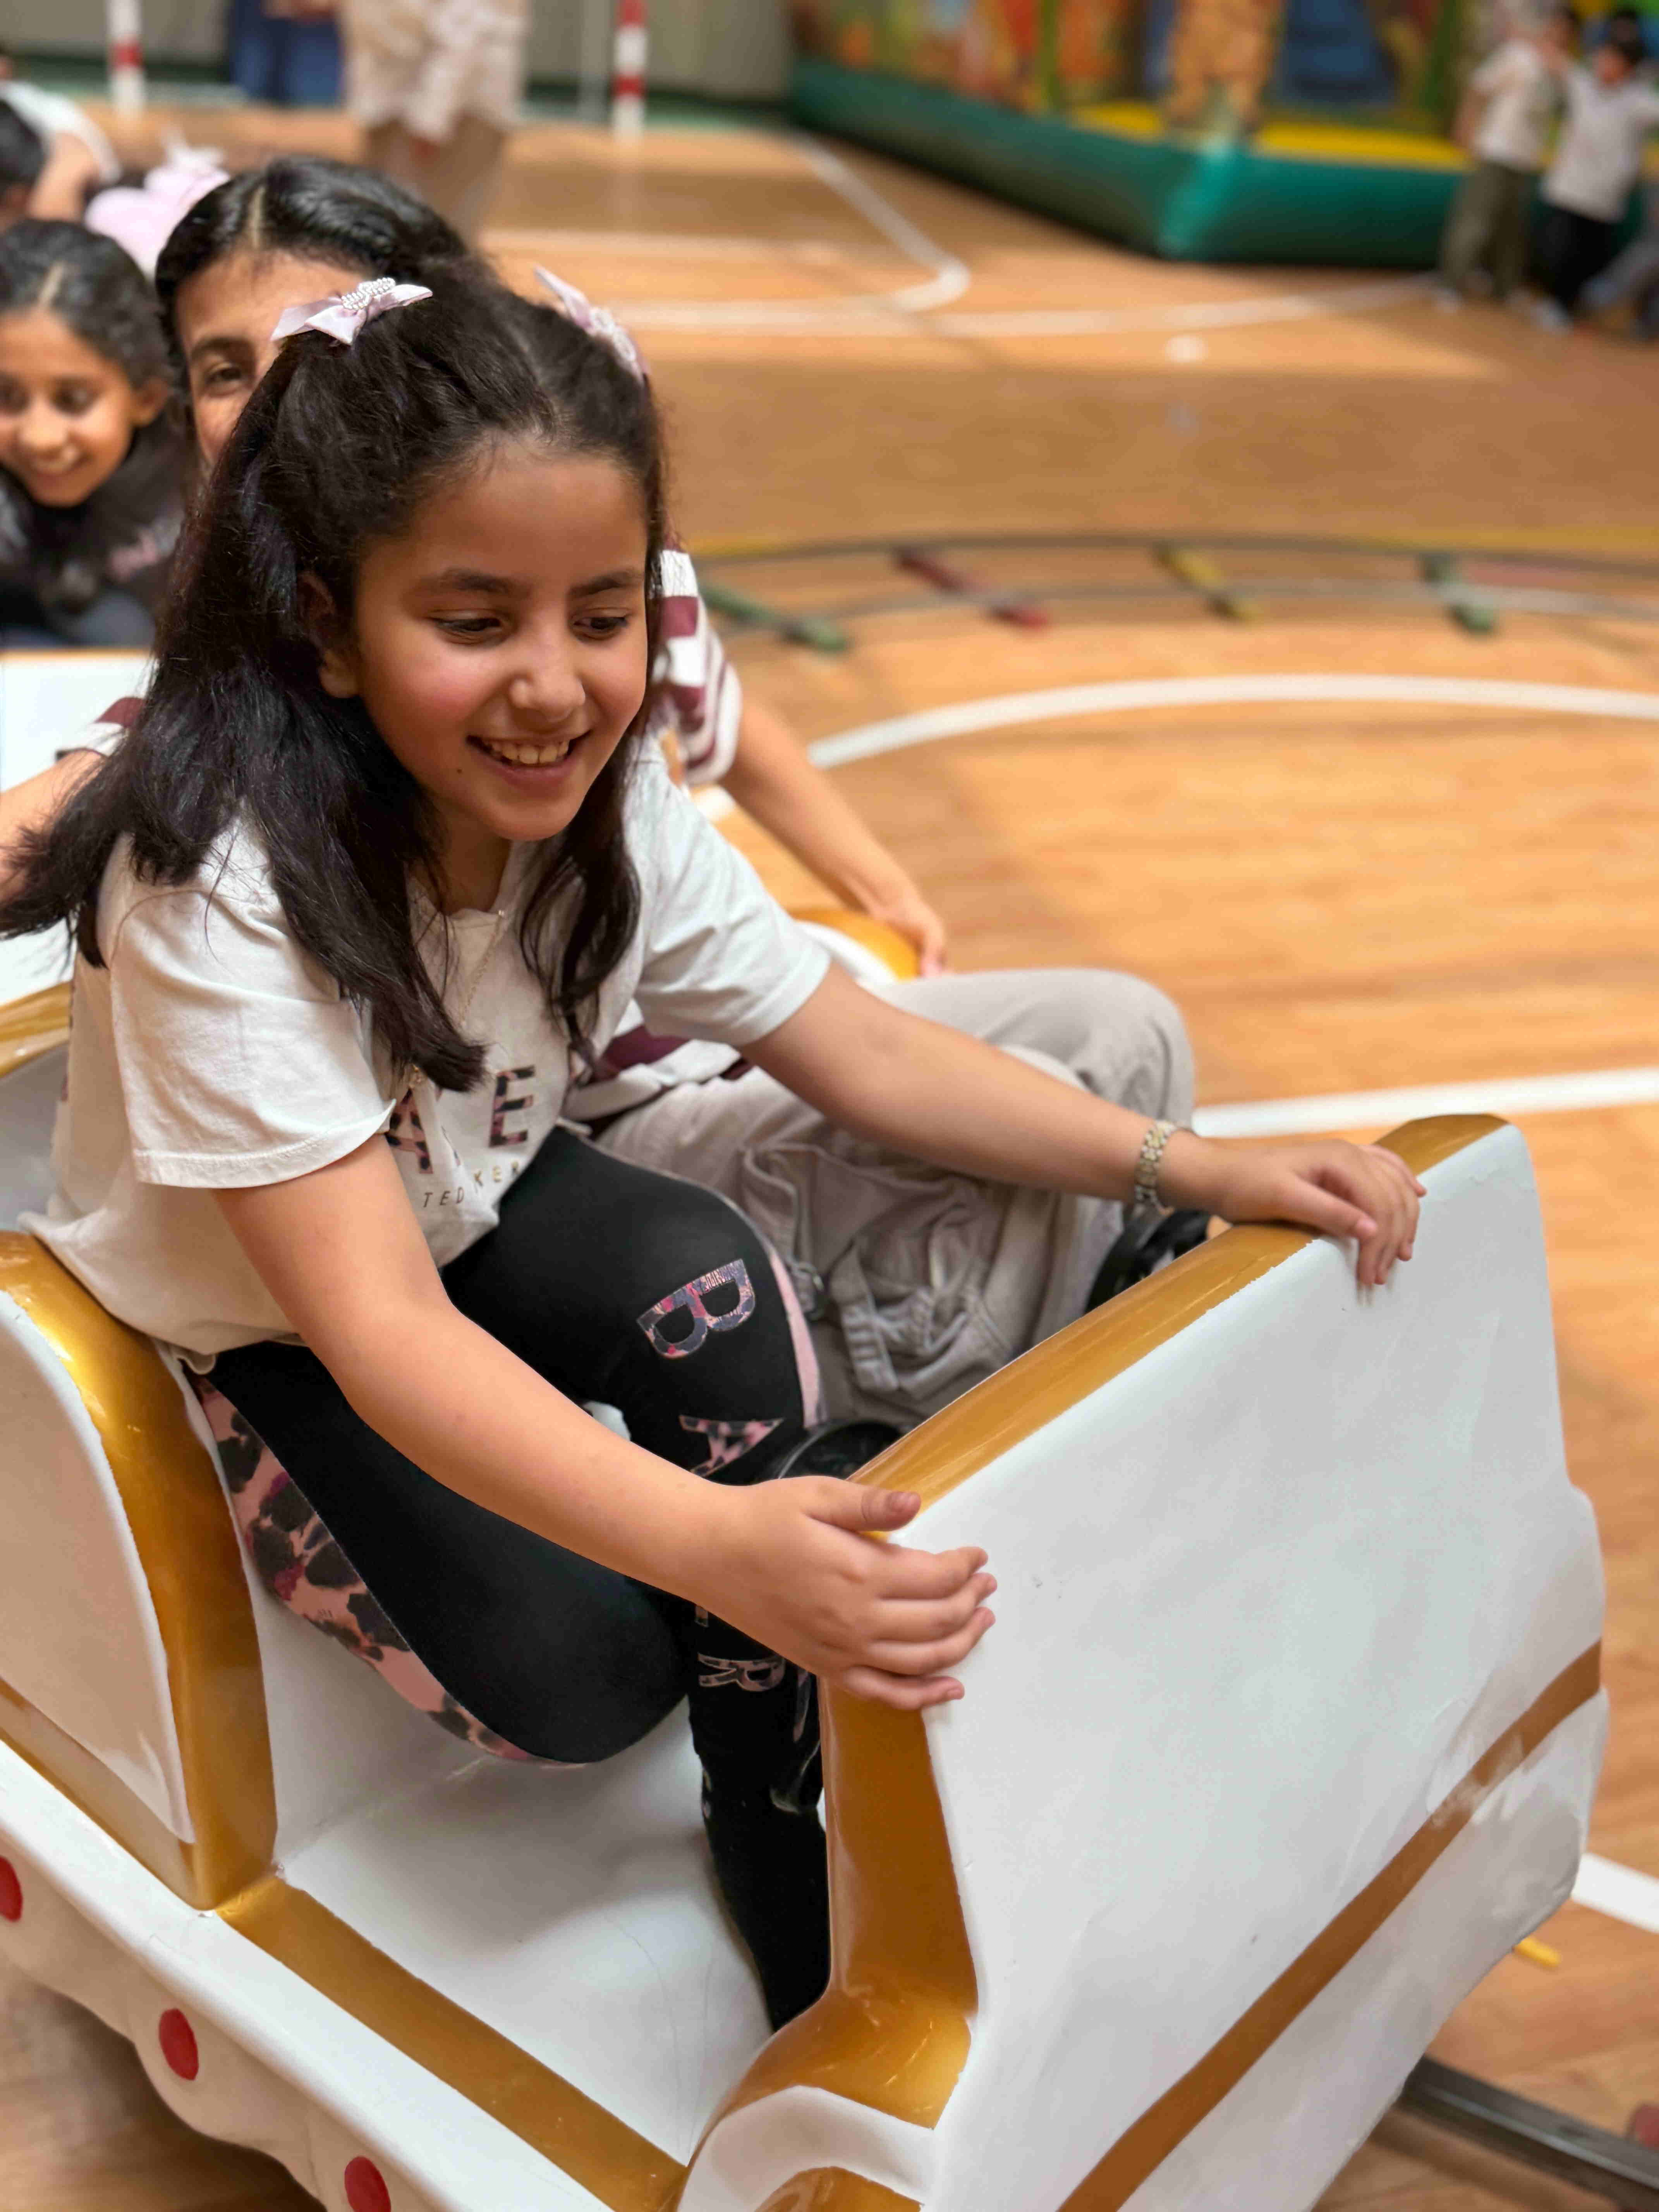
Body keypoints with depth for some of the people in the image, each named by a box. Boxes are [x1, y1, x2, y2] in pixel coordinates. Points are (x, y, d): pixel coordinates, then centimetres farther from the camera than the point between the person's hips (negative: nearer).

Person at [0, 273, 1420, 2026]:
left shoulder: (608, 812, -16)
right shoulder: (221, 891, -34)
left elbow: (866, 1056, -10)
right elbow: (380, 1328, -40)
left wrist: (1197, 1168, -22)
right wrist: (714, 1543, -55)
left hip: (472, 1204, 5)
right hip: (248, 1338, -4)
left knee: (708, 1282, -28)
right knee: (576, 1672, -23)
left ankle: (774, 1813, -9)